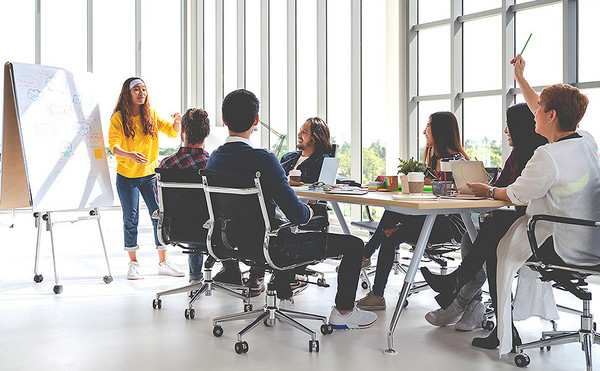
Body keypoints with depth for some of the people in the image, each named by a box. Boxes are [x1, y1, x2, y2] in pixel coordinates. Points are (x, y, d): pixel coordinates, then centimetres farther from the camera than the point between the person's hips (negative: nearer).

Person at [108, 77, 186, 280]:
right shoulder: (118, 118, -7)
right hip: (127, 177, -3)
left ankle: (163, 262, 9)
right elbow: (114, 145, -16)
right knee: (131, 219, 3)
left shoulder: (151, 115, 4)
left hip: (150, 174, 3)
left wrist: (177, 122, -19)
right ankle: (133, 263, 17)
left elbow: (172, 132, 4)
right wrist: (129, 155, -36)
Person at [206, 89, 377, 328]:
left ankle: (283, 297, 49)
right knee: (354, 245, 5)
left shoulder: (214, 158, -3)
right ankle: (343, 313, 15)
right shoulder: (263, 159, -27)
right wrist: (308, 211, -2)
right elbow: (297, 215, -27)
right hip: (269, 246, -8)